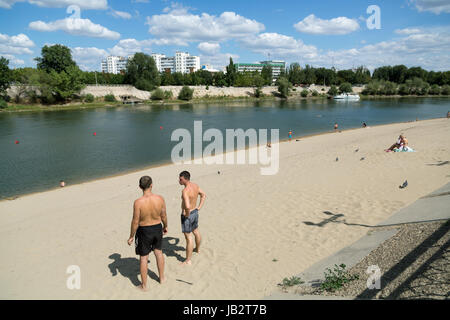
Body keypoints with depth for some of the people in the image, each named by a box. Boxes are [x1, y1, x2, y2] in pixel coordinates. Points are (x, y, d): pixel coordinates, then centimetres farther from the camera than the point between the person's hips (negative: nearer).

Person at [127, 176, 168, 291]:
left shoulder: (138, 202, -23)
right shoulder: (160, 198, -14)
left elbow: (135, 222, -17)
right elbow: (164, 216, -1)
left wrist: (131, 236, -3)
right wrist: (165, 226, 18)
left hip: (144, 231, -3)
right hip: (157, 228, 3)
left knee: (144, 257, 12)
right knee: (158, 252, 24)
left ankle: (144, 285, 25)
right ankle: (162, 278, 40)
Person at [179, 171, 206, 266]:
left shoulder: (185, 191, -29)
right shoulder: (195, 185, -2)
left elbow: (187, 206, -41)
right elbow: (204, 195, 13)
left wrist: (187, 214, -21)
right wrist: (199, 208, 12)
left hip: (187, 215, -9)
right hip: (195, 212, 9)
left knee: (188, 237, 1)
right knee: (196, 232, 27)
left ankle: (188, 260, 11)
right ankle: (197, 249, 51)